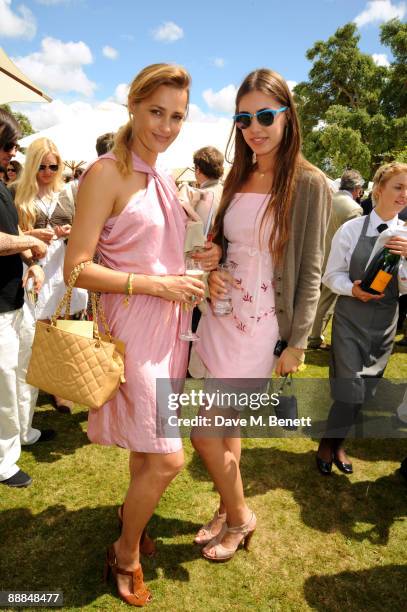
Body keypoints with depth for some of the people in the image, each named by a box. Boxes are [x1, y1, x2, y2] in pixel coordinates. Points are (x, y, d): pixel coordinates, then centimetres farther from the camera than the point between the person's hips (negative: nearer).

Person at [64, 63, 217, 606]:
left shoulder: (164, 180, 12)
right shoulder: (107, 174, -12)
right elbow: (78, 268, -16)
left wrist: (194, 264, 4)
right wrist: (157, 285, -19)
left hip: (169, 323, 8)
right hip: (133, 326, -8)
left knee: (148, 448, 20)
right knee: (167, 458, -3)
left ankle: (133, 509, 46)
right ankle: (125, 555, 25)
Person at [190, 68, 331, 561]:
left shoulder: (308, 184, -8)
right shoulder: (237, 178, 9)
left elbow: (310, 271, -7)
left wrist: (297, 342, -9)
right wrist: (210, 273, -4)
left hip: (260, 324, -6)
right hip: (221, 314, 6)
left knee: (204, 431, -1)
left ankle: (239, 518, 27)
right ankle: (229, 509, 40)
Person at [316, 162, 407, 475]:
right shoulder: (351, 229, -7)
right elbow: (332, 275, -1)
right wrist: (353, 289, -20)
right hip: (351, 318, -3)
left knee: (366, 389, 13)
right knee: (349, 388, -4)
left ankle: (336, 442, 36)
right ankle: (330, 442, 24)